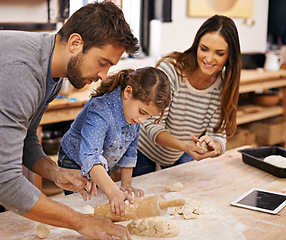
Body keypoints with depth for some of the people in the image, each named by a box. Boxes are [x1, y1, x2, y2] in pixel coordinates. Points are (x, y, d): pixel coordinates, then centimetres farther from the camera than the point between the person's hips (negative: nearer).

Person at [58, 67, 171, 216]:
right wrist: (113, 192, -65)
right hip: (75, 166, -6)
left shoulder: (135, 111, -16)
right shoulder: (100, 112, -39)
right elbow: (90, 157, -52)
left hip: (103, 171, 6)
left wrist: (126, 185, -9)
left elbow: (130, 150, -3)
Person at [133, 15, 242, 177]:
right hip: (143, 150, -4)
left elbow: (218, 135, -16)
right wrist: (185, 146, -46)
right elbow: (152, 125, -30)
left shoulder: (224, 84, -16)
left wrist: (213, 146, -40)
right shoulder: (170, 69, -30)